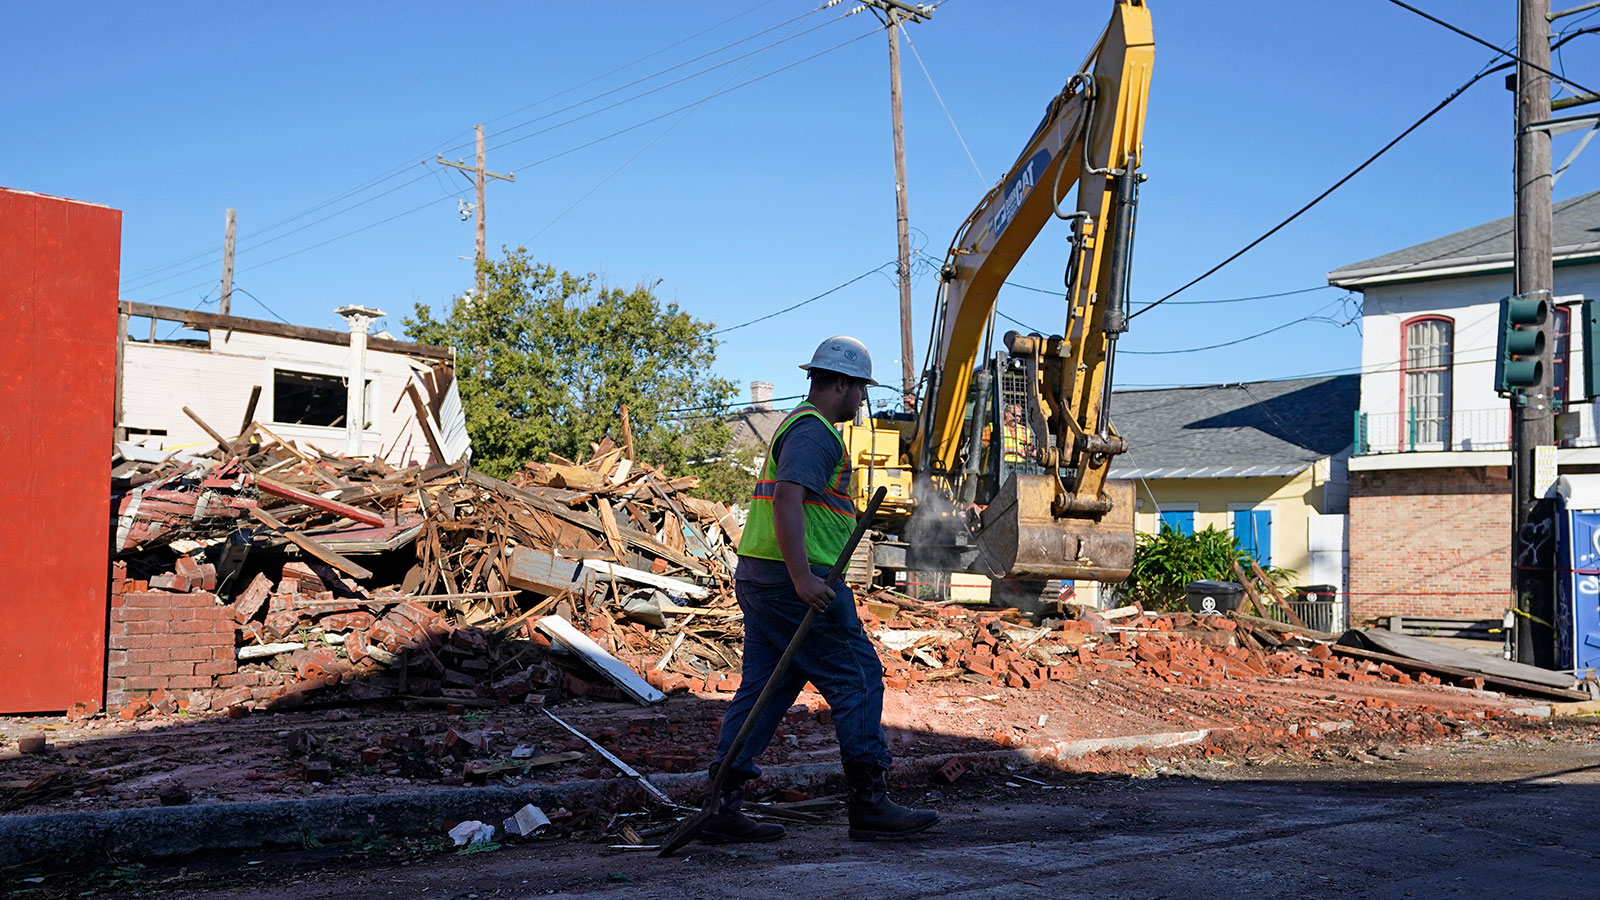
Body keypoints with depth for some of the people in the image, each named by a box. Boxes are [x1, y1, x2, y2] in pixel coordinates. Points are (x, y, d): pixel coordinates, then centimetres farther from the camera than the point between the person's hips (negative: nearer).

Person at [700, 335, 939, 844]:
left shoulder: (797, 426, 24)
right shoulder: (814, 431, -11)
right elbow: (787, 501, -24)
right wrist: (803, 577, -31)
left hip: (758, 576, 11)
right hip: (791, 579, -11)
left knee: (763, 688, 8)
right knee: (857, 680, -3)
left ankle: (723, 807, 6)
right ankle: (870, 805, 2)